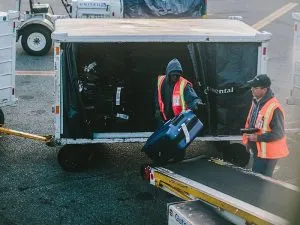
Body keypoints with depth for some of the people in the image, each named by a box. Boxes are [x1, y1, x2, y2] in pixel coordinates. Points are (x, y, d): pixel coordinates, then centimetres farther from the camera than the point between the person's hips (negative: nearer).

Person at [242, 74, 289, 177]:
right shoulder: (256, 102, 6)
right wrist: (248, 139, 12)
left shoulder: (274, 108, -24)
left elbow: (279, 133, -23)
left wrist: (258, 137, -23)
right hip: (257, 150, 9)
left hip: (268, 153, -9)